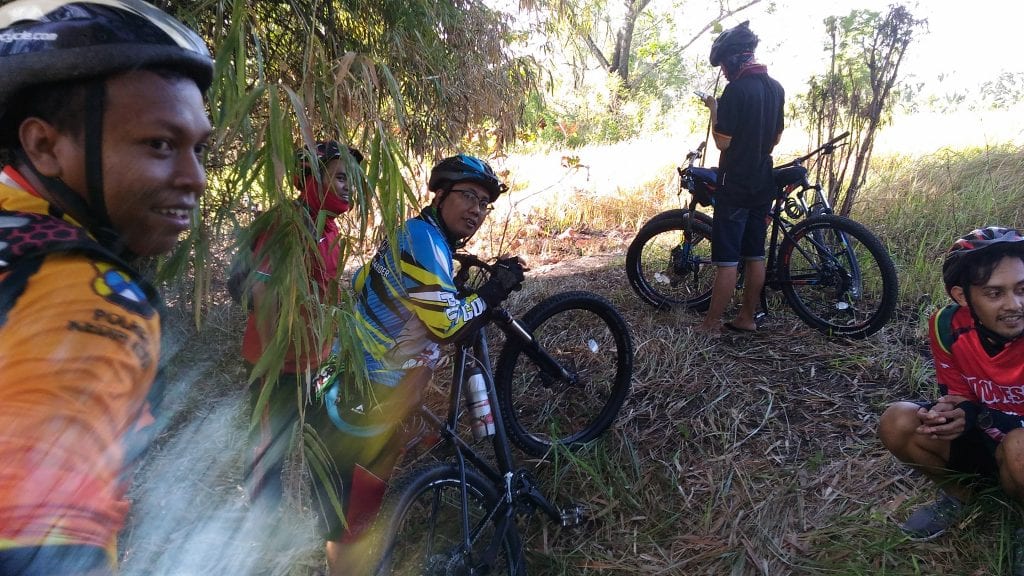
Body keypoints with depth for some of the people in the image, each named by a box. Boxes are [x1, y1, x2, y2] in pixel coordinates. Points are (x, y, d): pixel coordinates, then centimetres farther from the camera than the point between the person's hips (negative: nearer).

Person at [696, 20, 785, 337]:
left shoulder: (736, 89, -16)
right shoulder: (776, 88, 9)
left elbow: (723, 141, -15)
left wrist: (714, 109, -3)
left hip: (735, 186, -8)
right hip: (763, 184, 8)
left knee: (727, 260, -4)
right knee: (755, 256, 12)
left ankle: (711, 324, 2)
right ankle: (747, 318, 21)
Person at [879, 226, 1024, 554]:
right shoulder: (947, 326, -15)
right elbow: (958, 398, -4)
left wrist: (979, 416, -30)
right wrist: (947, 413, -26)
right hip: (982, 439, 4)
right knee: (896, 423, -18)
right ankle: (958, 495, 9)